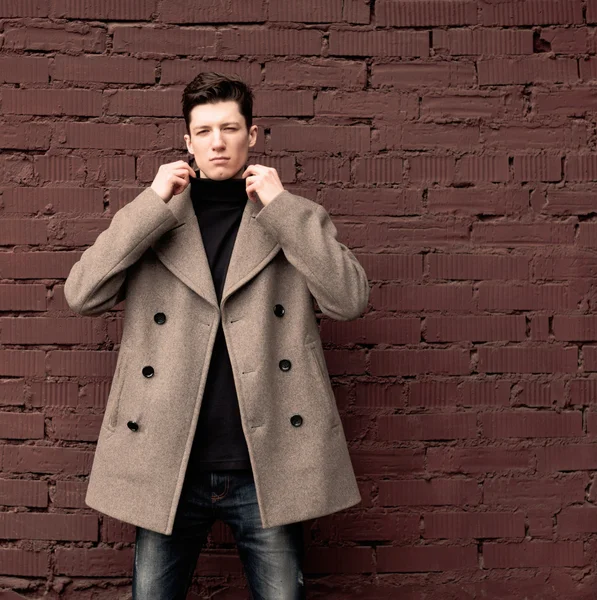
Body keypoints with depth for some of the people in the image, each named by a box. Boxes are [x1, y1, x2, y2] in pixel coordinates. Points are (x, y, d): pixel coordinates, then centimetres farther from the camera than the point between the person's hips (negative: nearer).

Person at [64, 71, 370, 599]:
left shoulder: (294, 219, 6)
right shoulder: (153, 223, 8)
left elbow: (350, 301, -8)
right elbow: (81, 296, -5)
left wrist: (281, 206, -11)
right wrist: (153, 205, -10)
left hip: (267, 470, 0)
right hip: (169, 469, 1)